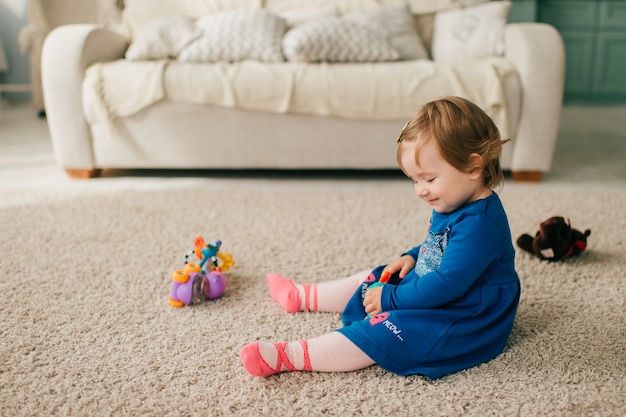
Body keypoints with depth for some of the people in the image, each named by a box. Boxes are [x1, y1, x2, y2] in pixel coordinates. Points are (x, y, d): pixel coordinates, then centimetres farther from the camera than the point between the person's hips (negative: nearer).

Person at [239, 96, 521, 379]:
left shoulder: (479, 223, -30)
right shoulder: (454, 206, 3)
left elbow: (446, 284, -33)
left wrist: (391, 298, -24)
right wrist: (412, 257, 3)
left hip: (460, 321, -10)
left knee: (384, 332, -25)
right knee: (373, 280, 16)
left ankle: (289, 357, -28)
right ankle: (301, 296, 32)